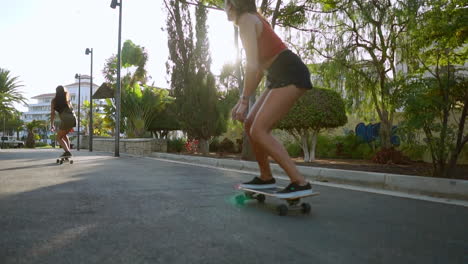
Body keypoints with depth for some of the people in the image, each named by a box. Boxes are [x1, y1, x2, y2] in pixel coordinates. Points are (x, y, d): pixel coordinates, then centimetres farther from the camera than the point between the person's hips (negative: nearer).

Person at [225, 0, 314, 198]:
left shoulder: (246, 20, -7)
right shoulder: (252, 21, 23)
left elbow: (252, 65, -17)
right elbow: (260, 67, 21)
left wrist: (244, 101, -13)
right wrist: (242, 101, 18)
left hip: (291, 75, -10)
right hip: (280, 77, 10)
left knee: (259, 131, -16)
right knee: (250, 124, 9)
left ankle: (300, 182, -16)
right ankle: (266, 177, 17)